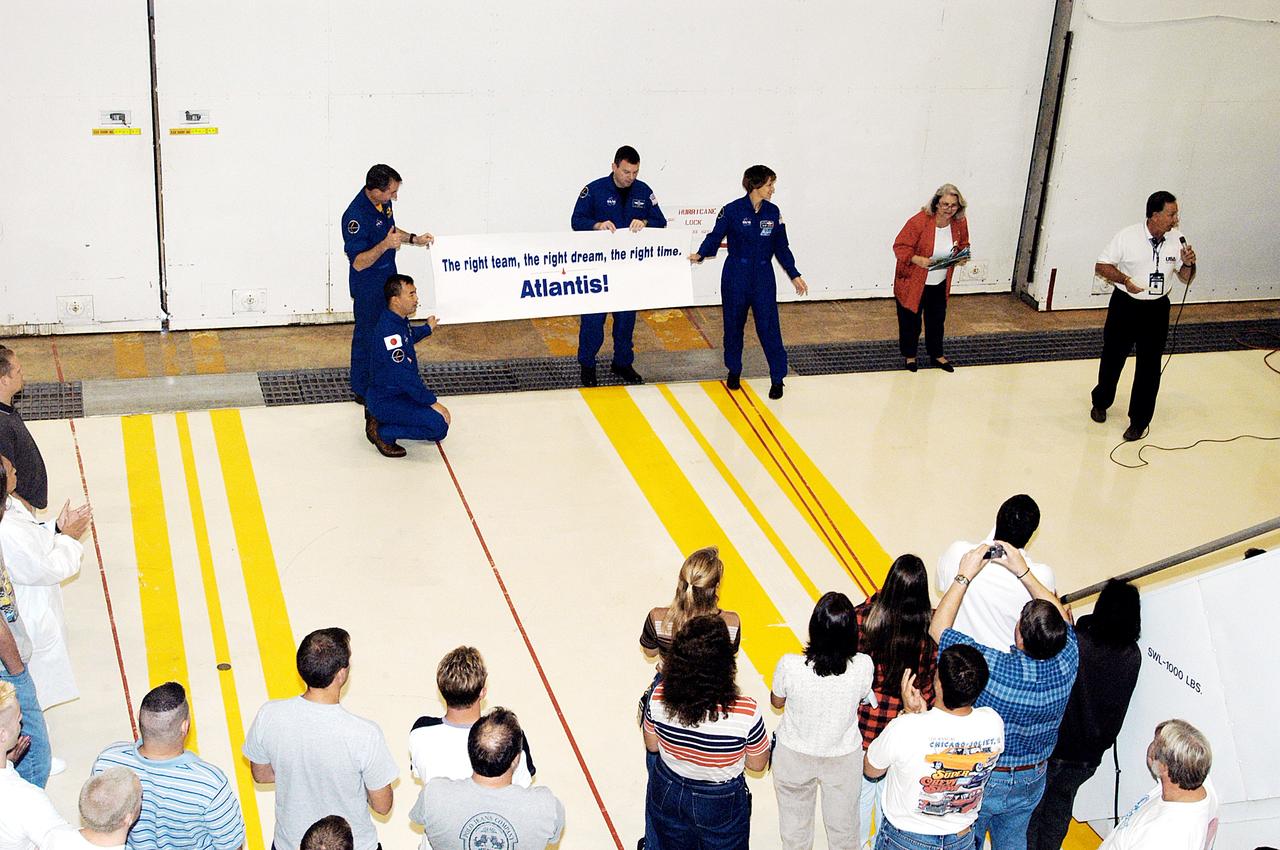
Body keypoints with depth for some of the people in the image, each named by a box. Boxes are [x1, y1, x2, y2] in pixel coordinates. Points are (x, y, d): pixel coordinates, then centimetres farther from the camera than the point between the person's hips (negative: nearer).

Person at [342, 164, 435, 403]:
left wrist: (414, 239, 4)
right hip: (367, 286, -9)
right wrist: (385, 246, -40)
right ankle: (362, 390, 23)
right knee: (367, 336, 7)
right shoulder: (356, 217, -31)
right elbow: (358, 262, -29)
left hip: (388, 276, 9)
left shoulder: (383, 202, -5)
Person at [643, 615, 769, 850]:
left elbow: (652, 745, -4)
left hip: (667, 795, 2)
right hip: (721, 805, -2)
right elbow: (758, 764, -13)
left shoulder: (659, 698, -24)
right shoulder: (746, 712, -32)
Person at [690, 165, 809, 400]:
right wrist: (700, 254, -20)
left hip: (763, 277, 2)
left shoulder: (773, 213, 3)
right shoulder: (732, 211, -8)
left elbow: (781, 247, 9)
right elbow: (715, 237, -3)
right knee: (734, 324, 10)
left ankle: (777, 378, 5)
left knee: (768, 325, -2)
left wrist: (794, 275, 7)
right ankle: (734, 370, 30)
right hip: (735, 276, -2)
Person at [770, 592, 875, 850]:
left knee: (795, 828, 26)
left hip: (794, 756, -1)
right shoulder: (864, 666, -30)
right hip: (844, 758, 1)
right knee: (843, 829, 26)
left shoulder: (790, 666, -32)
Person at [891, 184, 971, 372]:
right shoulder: (919, 221, -27)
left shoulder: (960, 223, -10)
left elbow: (963, 246, 8)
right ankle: (909, 355, 30)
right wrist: (918, 259, -36)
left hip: (940, 284, 5)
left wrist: (962, 258, -14)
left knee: (937, 320, 18)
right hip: (912, 282, -5)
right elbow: (900, 247, -21)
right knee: (910, 320, 8)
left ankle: (936, 355, 37)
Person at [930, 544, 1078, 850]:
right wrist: (1023, 571, -3)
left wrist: (964, 575, -19)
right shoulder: (1066, 663, -24)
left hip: (981, 780, -4)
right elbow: (1062, 617, -2)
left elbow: (938, 628, -24)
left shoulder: (992, 667, -37)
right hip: (1032, 780, 4)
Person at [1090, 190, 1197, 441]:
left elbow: (1186, 279, 6)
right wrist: (1125, 279, -24)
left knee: (1149, 367, 4)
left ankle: (1139, 421, 15)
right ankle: (1100, 403, 38)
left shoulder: (1177, 239, -4)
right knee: (1112, 358, 13)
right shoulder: (1127, 236, -14)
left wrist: (1188, 264, -16)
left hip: (1157, 309, 2)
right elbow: (1101, 266, -8)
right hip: (1125, 306, -2)